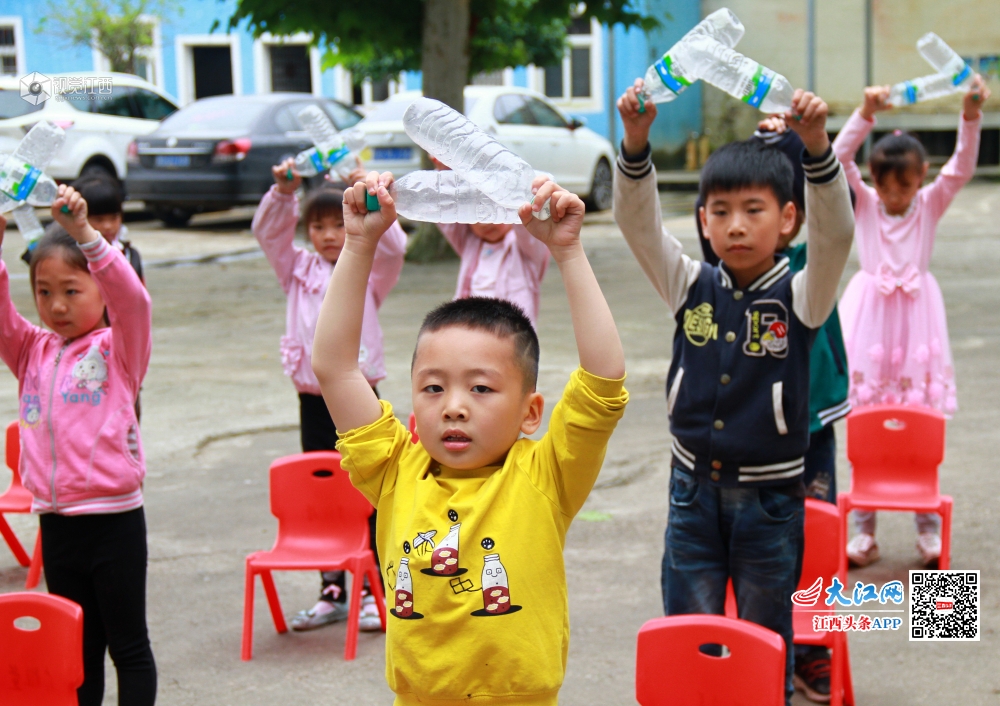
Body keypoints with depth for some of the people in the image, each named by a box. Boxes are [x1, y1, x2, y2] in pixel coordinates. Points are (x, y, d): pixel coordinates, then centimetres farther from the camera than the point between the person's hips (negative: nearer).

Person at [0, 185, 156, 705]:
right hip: (55, 521, 5)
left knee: (128, 645, 7)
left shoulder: (119, 348, -5)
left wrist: (81, 231, -31)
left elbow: (132, 298, -22)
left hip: (114, 519, -5)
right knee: (77, 648, 16)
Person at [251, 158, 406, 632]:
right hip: (312, 399, 3)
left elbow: (393, 246, -16)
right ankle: (332, 592, 19)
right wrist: (284, 192, -18)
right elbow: (267, 234, -2)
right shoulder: (299, 271, 10)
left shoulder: (369, 273, 3)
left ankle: (377, 592, 10)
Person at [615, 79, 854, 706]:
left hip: (771, 497, -2)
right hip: (695, 490, 2)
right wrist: (636, 140, -27)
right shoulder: (691, 287, 0)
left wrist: (816, 146, -39)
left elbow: (835, 233, -24)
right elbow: (638, 220, -11)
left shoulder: (801, 296, -7)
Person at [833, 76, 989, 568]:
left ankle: (928, 527, 12)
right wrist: (866, 114, -25)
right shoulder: (863, 203, 3)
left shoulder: (931, 204, 4)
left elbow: (962, 168, -11)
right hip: (870, 316, 0)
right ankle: (865, 530, 9)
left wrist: (970, 116, -26)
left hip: (915, 315, 0)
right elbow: (838, 160, -12)